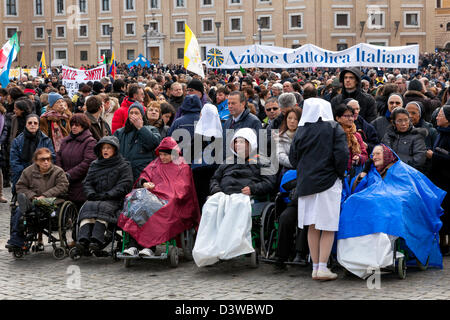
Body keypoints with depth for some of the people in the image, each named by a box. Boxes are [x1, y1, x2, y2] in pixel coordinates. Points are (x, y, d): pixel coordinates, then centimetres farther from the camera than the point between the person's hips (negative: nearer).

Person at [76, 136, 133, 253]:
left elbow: (123, 186, -4)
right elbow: (87, 182, 17)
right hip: (96, 198, 4)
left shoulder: (124, 166, 7)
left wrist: (106, 195, -14)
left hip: (114, 200, -4)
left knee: (103, 207, -34)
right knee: (87, 207, -27)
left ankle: (96, 241, -49)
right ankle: (83, 240, -44)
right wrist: (91, 194, -5)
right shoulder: (94, 165, 22)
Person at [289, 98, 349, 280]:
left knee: (313, 227, 9)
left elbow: (293, 158, 7)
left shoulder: (301, 130, 5)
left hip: (306, 182, 3)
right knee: (328, 227, 1)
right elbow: (342, 154, -12)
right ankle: (322, 268, -6)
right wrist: (340, 173, 2)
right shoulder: (334, 128, -3)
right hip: (328, 182, -3)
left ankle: (315, 267, 12)